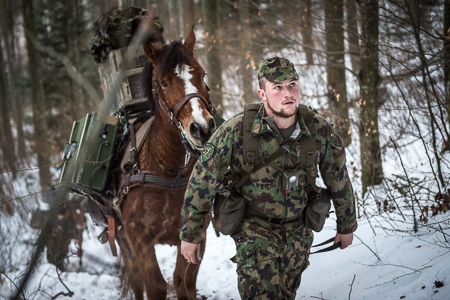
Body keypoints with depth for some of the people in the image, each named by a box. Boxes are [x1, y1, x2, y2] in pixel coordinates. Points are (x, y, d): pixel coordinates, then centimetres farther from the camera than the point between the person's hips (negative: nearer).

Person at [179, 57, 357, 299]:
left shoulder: (320, 130, -11)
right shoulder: (237, 130, -20)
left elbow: (338, 179, 5)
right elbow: (203, 179, -12)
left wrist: (346, 225, 16)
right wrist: (190, 234, -8)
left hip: (297, 230, 3)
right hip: (254, 226, -3)